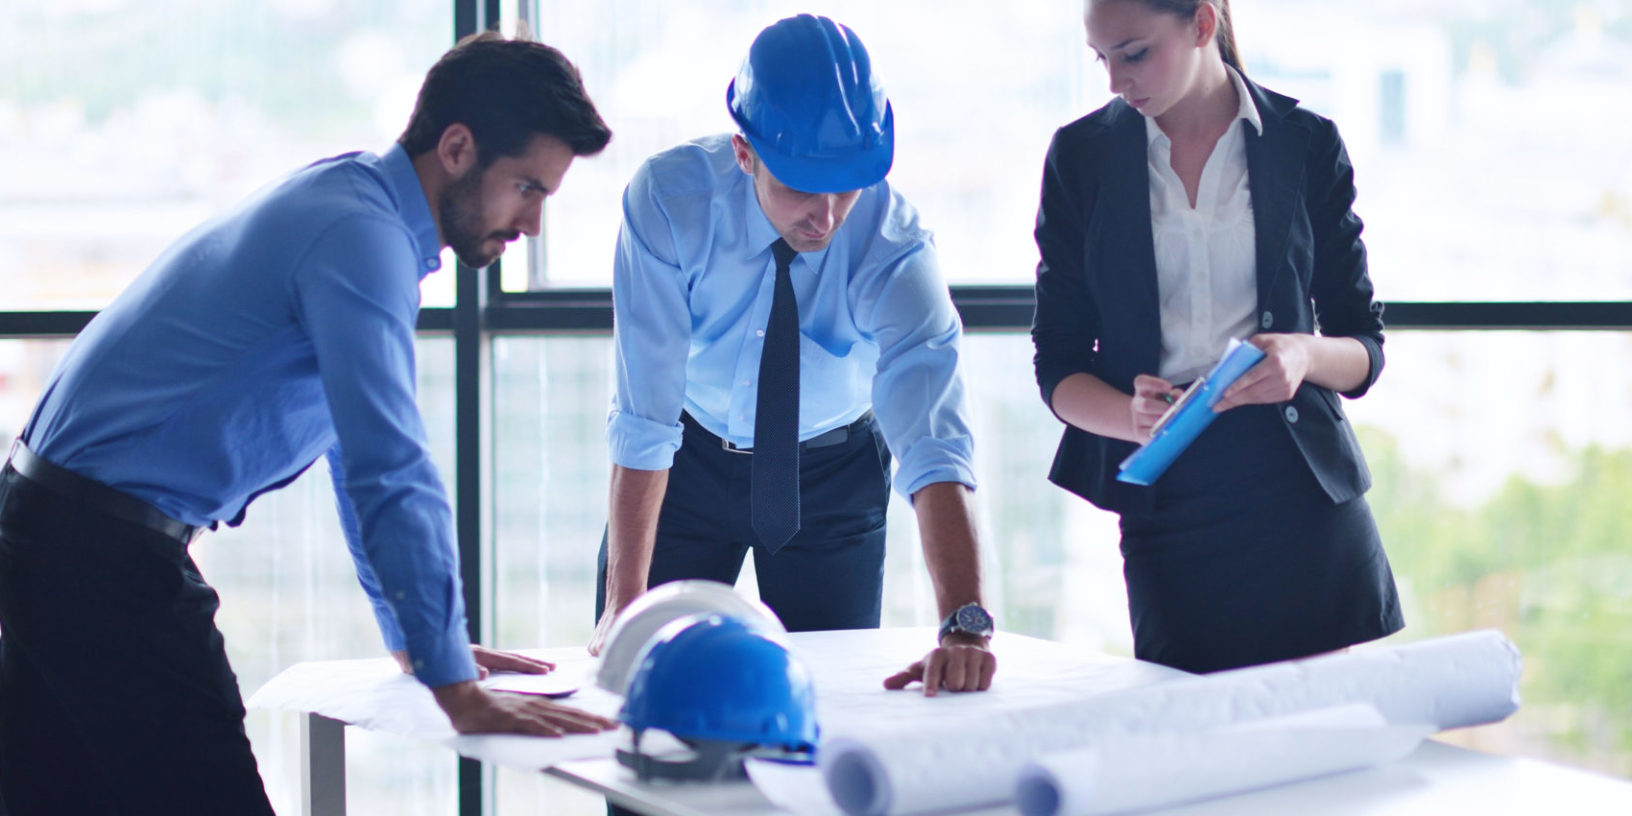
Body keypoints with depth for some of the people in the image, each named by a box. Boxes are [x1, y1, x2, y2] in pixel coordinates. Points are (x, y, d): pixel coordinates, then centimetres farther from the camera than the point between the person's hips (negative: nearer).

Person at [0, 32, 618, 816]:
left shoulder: (356, 206, 14)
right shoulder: (361, 234, -18)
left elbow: (363, 444, 22)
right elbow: (391, 473, -24)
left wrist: (416, 636, 23)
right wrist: (457, 690, -22)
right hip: (107, 553, -10)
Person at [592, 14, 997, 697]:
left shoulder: (892, 240, -27)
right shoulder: (668, 201, -28)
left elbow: (933, 434, -38)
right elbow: (643, 415, -27)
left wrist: (965, 626, -50)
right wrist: (623, 606, -32)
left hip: (836, 473, 0)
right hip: (689, 459, 0)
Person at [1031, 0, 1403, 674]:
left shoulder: (1307, 144, 4)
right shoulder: (1081, 155, 5)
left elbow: (1364, 350, 8)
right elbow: (1058, 365, 4)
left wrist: (1307, 354, -15)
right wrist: (1130, 416, -17)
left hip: (1300, 493, 0)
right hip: (1165, 502, 0)